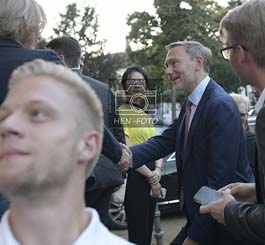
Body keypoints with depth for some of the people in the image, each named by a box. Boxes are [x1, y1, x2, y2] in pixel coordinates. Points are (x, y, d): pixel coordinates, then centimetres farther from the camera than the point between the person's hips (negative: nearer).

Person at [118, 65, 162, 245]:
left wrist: (157, 170, -5)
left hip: (152, 179, 8)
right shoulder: (121, 112, -9)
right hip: (134, 178, -8)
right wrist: (149, 176, -12)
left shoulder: (145, 115, 16)